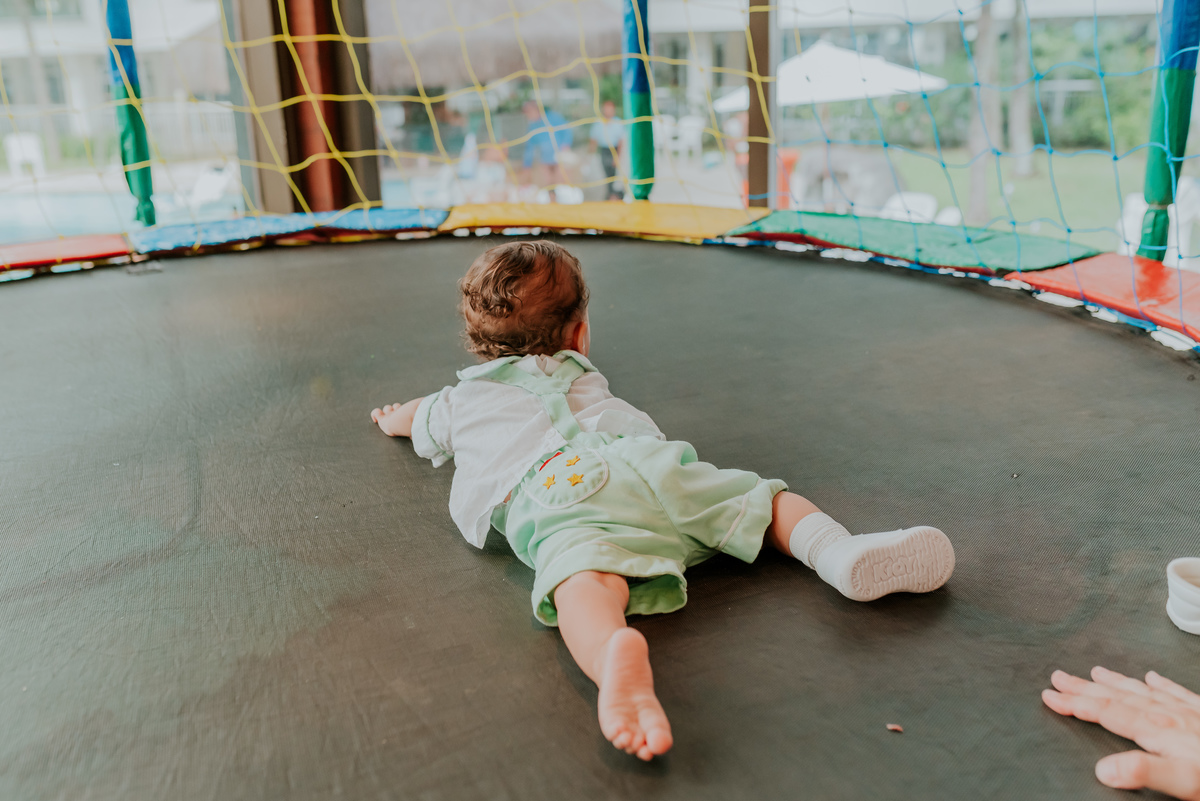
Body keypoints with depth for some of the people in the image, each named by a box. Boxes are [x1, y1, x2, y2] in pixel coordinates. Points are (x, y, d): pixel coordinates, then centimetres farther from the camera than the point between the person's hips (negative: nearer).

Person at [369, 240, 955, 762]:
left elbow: (411, 419, 61)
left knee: (585, 583, -31)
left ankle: (619, 658, -65)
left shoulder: (462, 399, 39)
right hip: (639, 458, 3)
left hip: (551, 488, -2)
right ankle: (839, 548, -16)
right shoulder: (581, 374, 45)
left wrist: (394, 417, 87)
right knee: (763, 497, 13)